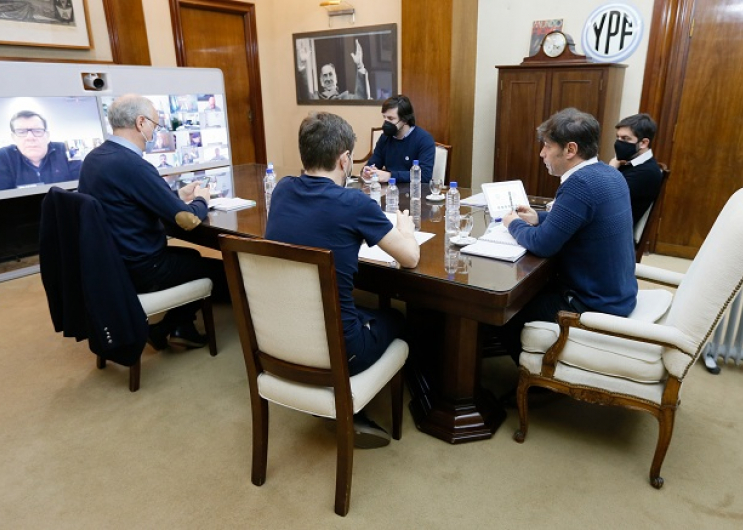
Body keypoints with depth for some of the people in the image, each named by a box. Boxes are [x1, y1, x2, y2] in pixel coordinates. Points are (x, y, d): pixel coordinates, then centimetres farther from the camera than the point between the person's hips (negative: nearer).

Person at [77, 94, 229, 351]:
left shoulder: (94, 158, 2)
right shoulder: (131, 164, -26)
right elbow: (188, 220, -24)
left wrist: (179, 194, 13)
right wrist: (201, 200, -3)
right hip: (139, 270, -9)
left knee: (192, 255, 27)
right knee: (222, 269, 8)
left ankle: (178, 326, 25)